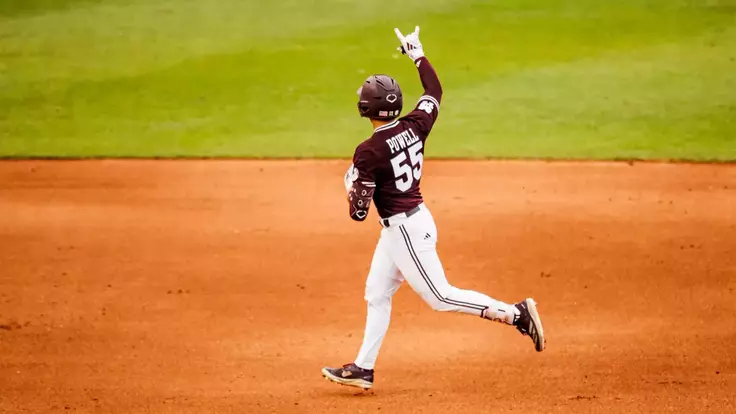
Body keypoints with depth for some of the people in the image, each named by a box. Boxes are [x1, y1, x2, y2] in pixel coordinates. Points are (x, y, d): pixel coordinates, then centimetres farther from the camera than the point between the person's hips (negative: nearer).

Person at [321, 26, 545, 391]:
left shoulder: (368, 153, -21)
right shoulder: (415, 127, -3)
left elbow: (359, 211, -17)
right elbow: (435, 92, 16)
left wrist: (351, 187, 4)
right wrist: (418, 55, 24)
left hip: (405, 228, -9)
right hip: (415, 219, 9)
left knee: (441, 297, -2)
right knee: (377, 294, 16)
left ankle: (515, 314, -7)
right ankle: (363, 369, 21)